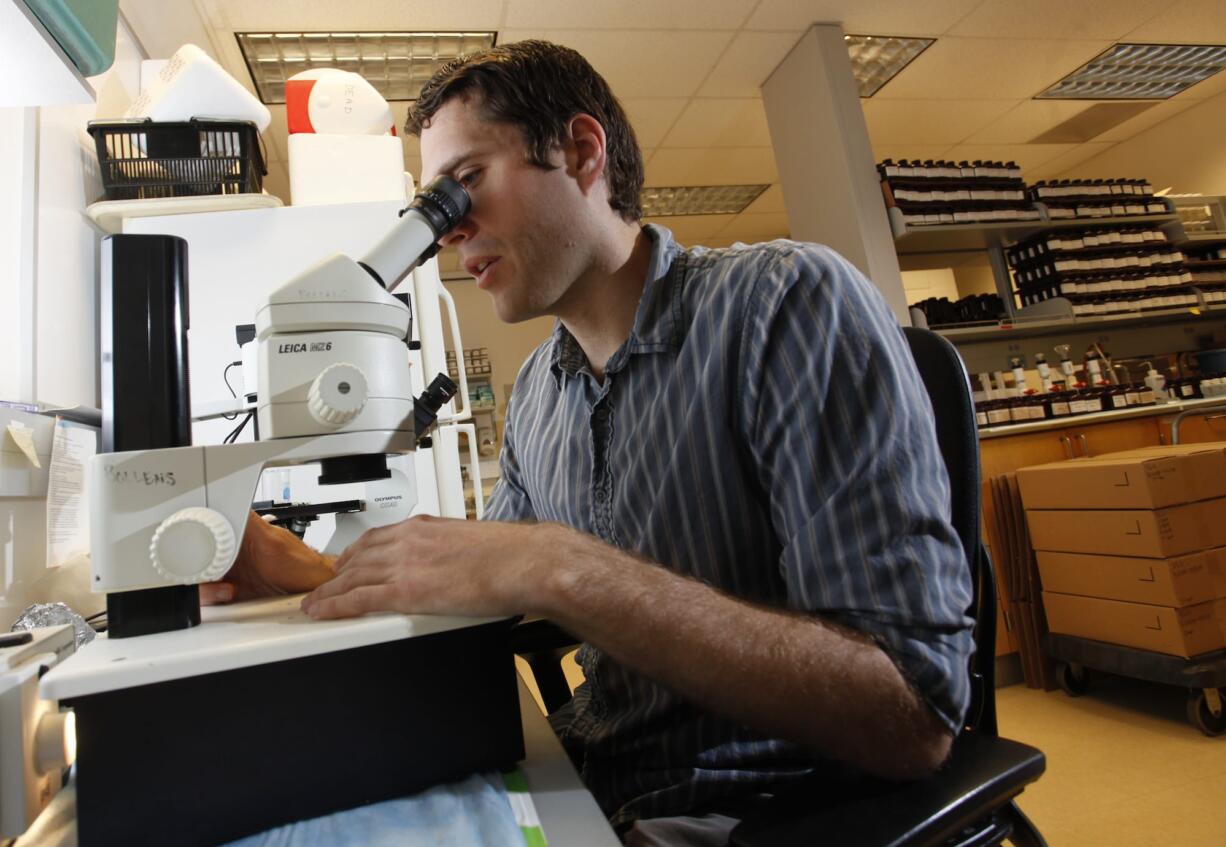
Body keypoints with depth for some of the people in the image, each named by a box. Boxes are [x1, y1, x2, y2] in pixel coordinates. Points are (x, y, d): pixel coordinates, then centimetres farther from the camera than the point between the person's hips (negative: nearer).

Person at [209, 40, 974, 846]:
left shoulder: (787, 298, -19)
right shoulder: (536, 390, 4)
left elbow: (915, 719, -24)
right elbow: (481, 595, 13)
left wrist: (561, 568, -31)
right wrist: (303, 569, -3)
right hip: (584, 779, 6)